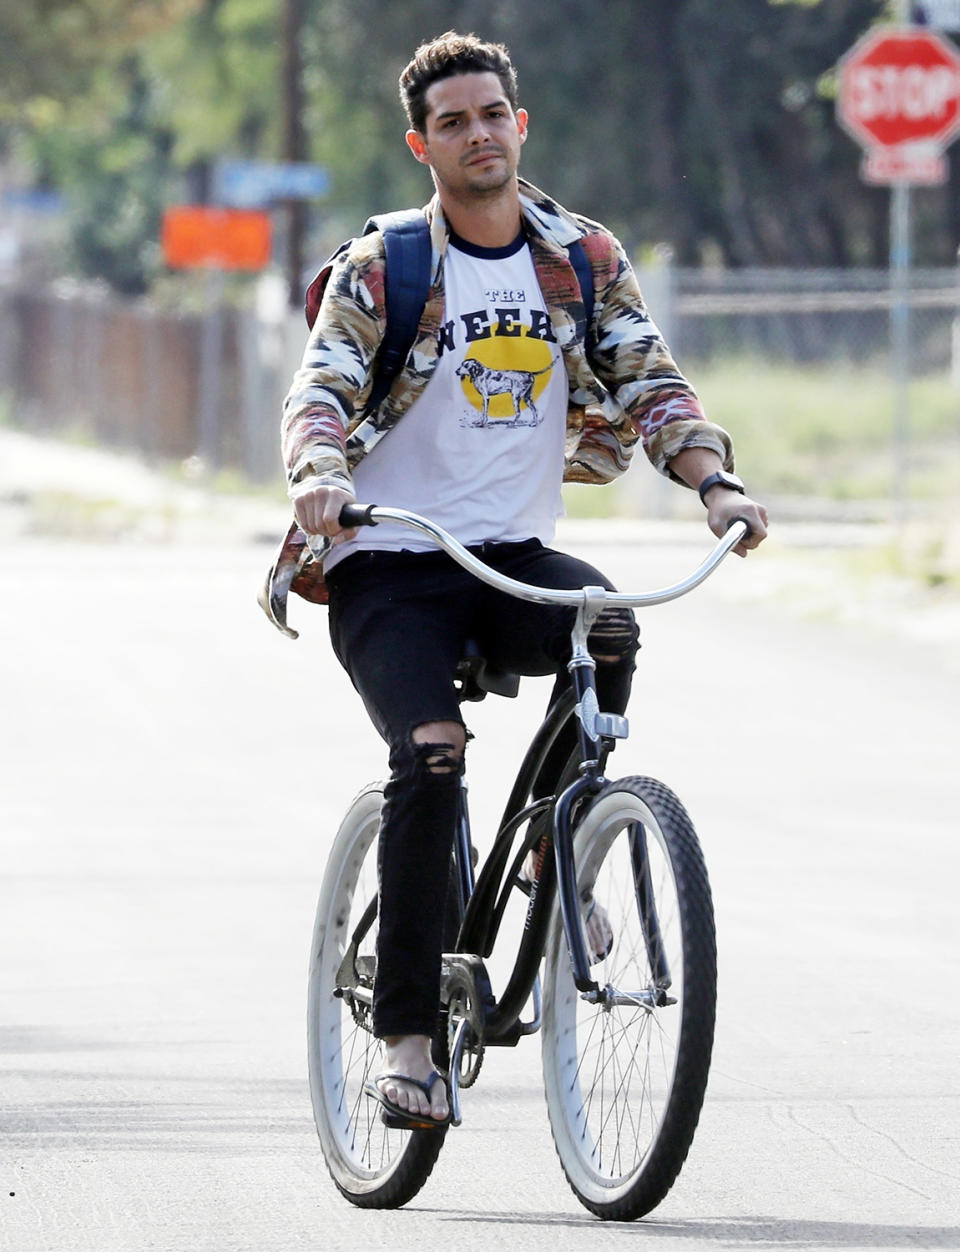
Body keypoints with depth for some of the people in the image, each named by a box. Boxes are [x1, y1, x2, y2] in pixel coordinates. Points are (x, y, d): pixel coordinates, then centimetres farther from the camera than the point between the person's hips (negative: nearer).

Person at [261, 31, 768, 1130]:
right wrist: (318, 473, -37)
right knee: (433, 755, -25)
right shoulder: (381, 269, -3)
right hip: (389, 564, -3)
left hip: (513, 550, 3)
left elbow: (651, 385, 1)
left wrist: (715, 481, -18)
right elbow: (319, 391, -14)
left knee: (607, 624, -31)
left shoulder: (584, 261, 6)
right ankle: (405, 1031, -15)